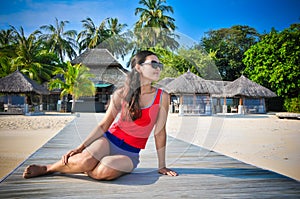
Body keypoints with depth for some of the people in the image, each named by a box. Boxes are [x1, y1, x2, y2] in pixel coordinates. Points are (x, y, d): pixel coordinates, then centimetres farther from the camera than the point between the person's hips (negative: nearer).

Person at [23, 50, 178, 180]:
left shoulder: (162, 97, -4)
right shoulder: (122, 94, -2)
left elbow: (160, 132, -1)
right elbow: (104, 125, 0)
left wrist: (162, 166, 1)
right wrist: (81, 147, -6)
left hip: (130, 153, 0)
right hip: (110, 140, 1)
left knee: (104, 172, -33)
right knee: (85, 161, -31)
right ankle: (47, 168, -3)